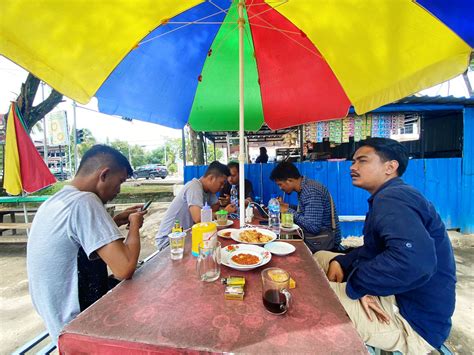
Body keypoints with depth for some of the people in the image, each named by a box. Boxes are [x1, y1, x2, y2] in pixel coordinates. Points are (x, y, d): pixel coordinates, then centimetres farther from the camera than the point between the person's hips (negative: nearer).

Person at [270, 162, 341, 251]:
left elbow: (313, 227, -29)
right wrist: (287, 207, 4)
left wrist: (289, 211, -18)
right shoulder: (304, 187, 4)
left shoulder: (311, 191, -24)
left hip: (325, 240, -8)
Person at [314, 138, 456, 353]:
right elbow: (373, 250, 15)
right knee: (321, 257, 13)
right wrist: (339, 262, -2)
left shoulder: (391, 197, -23)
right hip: (396, 297, 10)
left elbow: (415, 261, -39)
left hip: (411, 321, -10)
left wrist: (353, 284, -25)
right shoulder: (388, 197, 11)